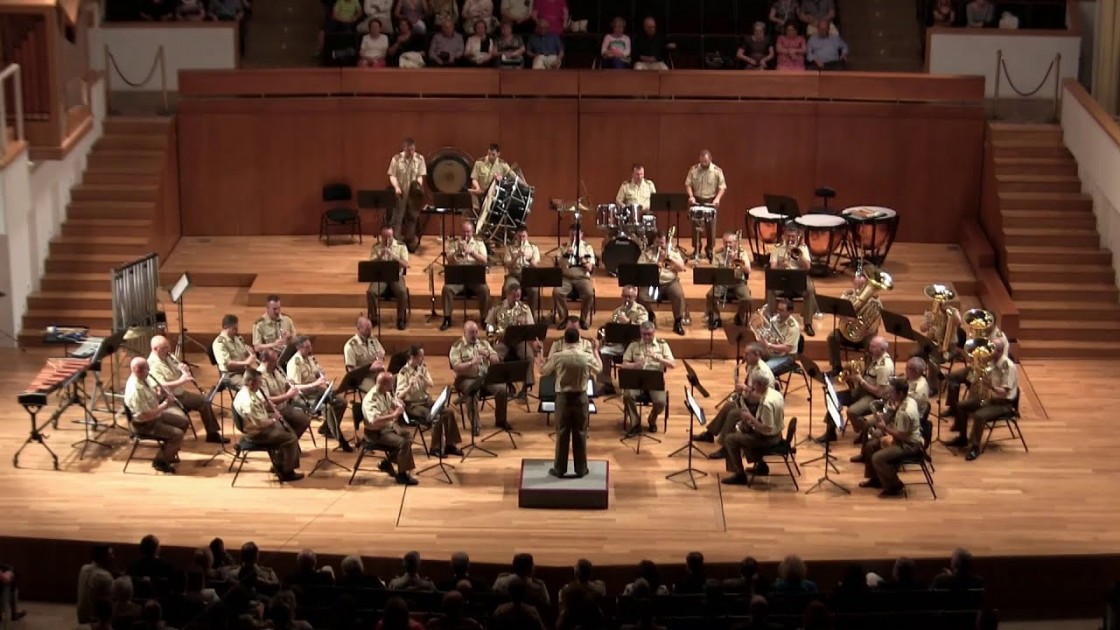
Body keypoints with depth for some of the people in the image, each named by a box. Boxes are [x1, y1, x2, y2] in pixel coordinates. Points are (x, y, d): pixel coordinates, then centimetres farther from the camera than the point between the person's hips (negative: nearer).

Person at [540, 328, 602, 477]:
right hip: (581, 397, 1)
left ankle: (560, 469, 11)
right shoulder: (587, 358, -9)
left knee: (562, 434, 7)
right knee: (580, 434, 9)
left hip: (563, 397, -1)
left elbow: (543, 372, 3)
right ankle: (581, 469, 14)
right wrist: (596, 351, 26)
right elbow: (599, 369, 12)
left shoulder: (557, 357, -13)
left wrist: (548, 358, 19)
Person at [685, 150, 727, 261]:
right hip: (697, 201, 1)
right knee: (696, 226, 3)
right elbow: (688, 184, 2)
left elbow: (722, 187, -4)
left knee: (710, 226, 1)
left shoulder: (717, 171, -4)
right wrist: (691, 196, -14)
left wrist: (717, 198, -20)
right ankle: (696, 249, 13)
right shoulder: (693, 169, -1)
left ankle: (710, 250, 12)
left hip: (711, 202, -1)